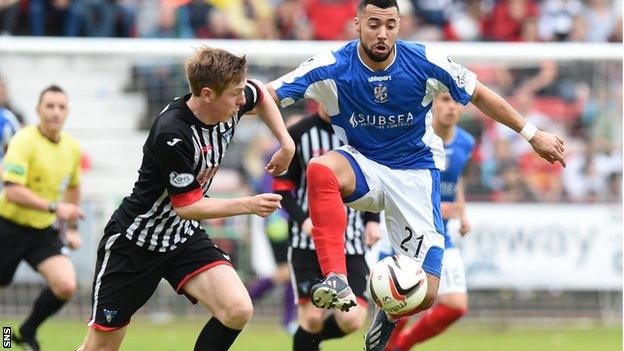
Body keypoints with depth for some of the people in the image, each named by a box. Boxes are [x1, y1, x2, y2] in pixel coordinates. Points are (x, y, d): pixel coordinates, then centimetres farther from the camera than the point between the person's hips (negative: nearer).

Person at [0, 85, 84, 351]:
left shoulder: (72, 148, 2)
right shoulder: (24, 141, -18)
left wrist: (71, 228, 21)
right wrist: (54, 207, -33)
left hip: (45, 230, 5)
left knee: (66, 286, -15)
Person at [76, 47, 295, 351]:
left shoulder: (230, 105, -11)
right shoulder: (172, 135, -32)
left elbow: (261, 96, 16)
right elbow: (187, 206, -24)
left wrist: (286, 143, 6)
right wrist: (249, 205, -25)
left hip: (185, 236, 6)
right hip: (134, 242, -6)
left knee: (238, 311, -19)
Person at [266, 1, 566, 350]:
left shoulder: (425, 62, -13)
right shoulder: (332, 67, -15)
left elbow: (479, 94, 1)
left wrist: (532, 134, 4)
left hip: (416, 172, 0)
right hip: (363, 166, 0)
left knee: (424, 295, -10)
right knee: (321, 169, -39)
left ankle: (389, 317, 29)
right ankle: (336, 281, -43)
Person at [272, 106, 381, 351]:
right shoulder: (298, 134, -3)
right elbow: (282, 187, 1)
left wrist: (372, 221, 3)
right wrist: (303, 219, -16)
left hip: (351, 242, 2)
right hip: (308, 242, -2)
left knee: (352, 320, -11)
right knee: (312, 319, -10)